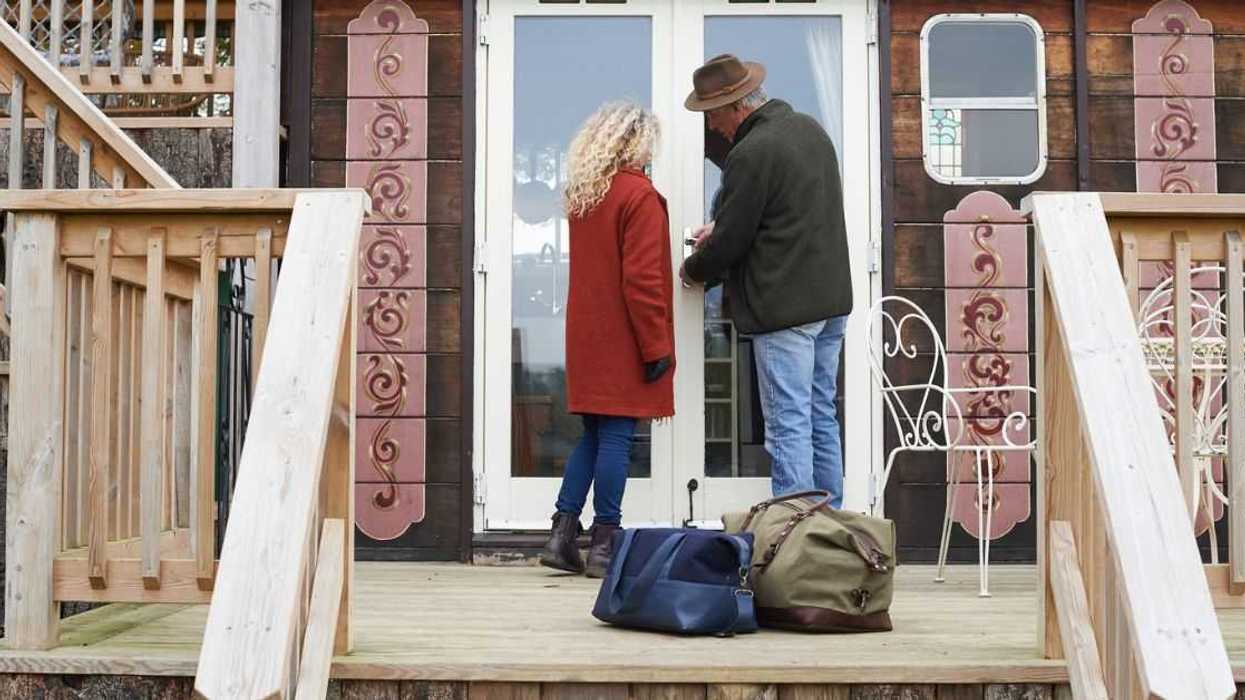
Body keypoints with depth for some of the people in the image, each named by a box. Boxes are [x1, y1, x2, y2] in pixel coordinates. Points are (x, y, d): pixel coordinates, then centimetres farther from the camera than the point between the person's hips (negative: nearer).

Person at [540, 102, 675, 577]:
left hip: (586, 337, 7)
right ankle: (604, 547, 1)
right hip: (624, 341, -7)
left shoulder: (581, 195, 12)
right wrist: (657, 347, -14)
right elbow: (642, 280, -17)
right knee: (616, 437, -3)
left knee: (593, 436, 14)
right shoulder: (640, 195, -12)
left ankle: (562, 536, 11)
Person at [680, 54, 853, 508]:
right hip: (830, 298, 9)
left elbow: (728, 243, -13)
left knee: (789, 426, -4)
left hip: (785, 305, -9)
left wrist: (692, 271, 7)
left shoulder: (752, 153, -17)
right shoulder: (810, 129, 12)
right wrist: (720, 228, 18)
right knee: (821, 418, 15)